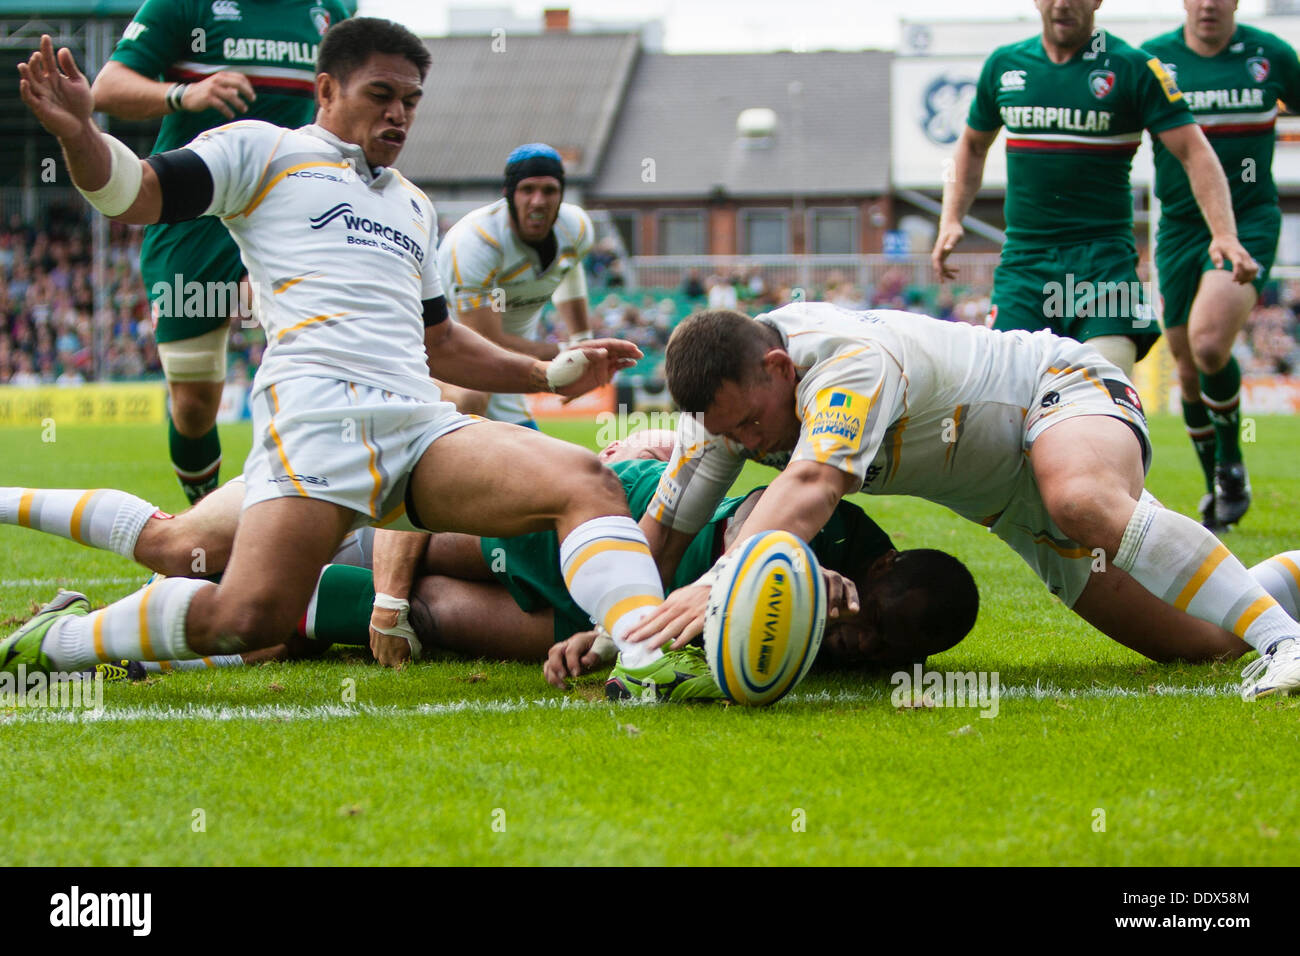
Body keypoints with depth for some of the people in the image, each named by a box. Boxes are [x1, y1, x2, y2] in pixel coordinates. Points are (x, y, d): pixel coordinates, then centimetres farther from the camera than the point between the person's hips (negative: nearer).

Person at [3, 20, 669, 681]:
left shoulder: (414, 206, 35)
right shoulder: (262, 150, 15)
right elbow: (134, 196, 4)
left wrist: (551, 375, 34)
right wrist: (78, 135, -17)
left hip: (423, 421, 6)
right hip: (318, 402, -6)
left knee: (587, 483, -19)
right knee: (250, 620, -25)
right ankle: (59, 637, -4)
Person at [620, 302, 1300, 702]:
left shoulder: (851, 360, -37)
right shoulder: (727, 396, -12)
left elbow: (812, 484, -54)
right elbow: (661, 532, -4)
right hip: (1008, 501, 8)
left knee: (1082, 501, -44)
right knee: (1197, 643, 3)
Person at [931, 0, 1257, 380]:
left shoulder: (1133, 68, -1)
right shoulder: (1004, 65, 10)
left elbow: (1194, 152, -5)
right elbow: (972, 146, 26)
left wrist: (1224, 234, -19)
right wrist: (951, 219, 13)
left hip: (1104, 260, -3)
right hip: (1023, 259, 3)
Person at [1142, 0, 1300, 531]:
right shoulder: (1152, 59, 0)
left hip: (1249, 223, -2)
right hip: (1180, 226, 2)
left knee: (1209, 343, -24)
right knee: (1189, 370, 6)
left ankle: (1232, 464, -1)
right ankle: (1215, 486, 27)